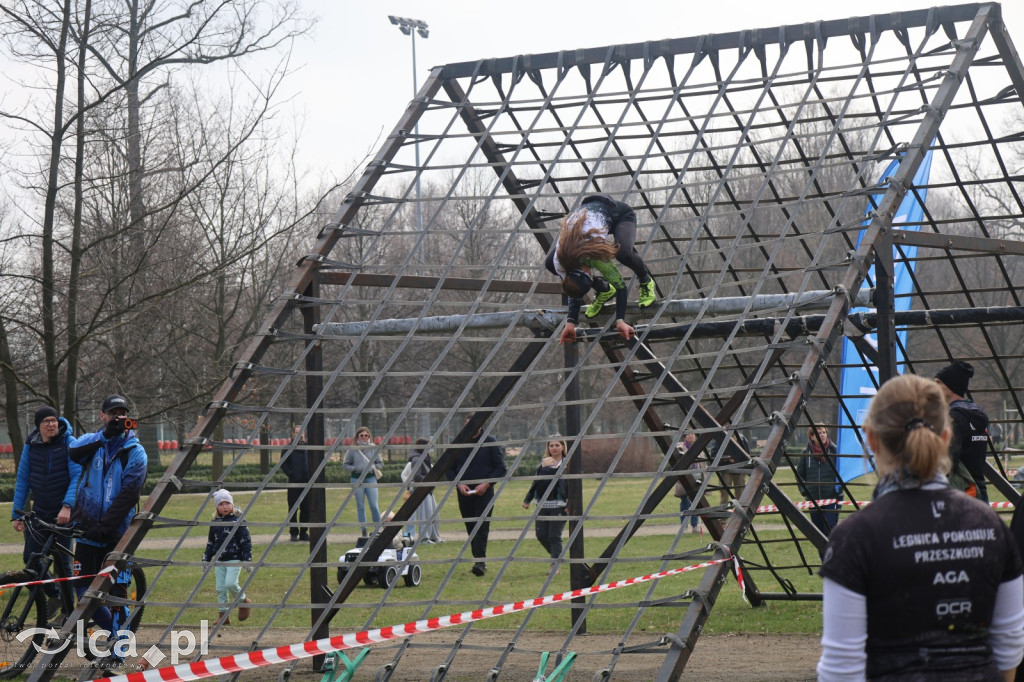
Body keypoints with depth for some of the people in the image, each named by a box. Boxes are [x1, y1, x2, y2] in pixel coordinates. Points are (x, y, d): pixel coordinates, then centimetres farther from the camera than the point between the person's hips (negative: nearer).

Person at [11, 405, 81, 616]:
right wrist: (16, 514, 5)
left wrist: (67, 506, -30)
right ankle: (53, 596, 21)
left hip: (63, 512, -4)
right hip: (39, 511, 4)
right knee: (30, 558, -1)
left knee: (63, 560, -2)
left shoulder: (69, 444, -10)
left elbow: (77, 477, -16)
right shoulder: (31, 446, 1)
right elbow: (22, 480, 7)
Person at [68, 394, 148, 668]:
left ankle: (117, 651, 5)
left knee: (117, 592, -6)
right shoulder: (92, 441, 8)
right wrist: (105, 434, -19)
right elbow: (74, 453, -15)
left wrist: (104, 526, -19)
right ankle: (116, 630, 26)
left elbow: (128, 494, -10)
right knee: (85, 593, 3)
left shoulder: (135, 452, -1)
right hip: (87, 532, 3)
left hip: (118, 535, -3)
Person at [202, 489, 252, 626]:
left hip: (234, 559, -5)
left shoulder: (238, 521, -6)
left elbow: (246, 541, -6)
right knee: (220, 588, 3)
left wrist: (247, 559, -11)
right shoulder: (215, 523, 9)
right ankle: (223, 615, 10)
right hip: (219, 561, 5)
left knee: (230, 583, -20)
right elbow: (210, 543, 19)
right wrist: (206, 560, 16)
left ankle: (243, 601, 7)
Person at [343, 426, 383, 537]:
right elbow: (345, 465, 5)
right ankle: (363, 530, 11)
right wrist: (355, 468, -12)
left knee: (374, 506, -6)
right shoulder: (352, 450, 1)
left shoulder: (373, 449, 5)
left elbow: (380, 463, 12)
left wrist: (373, 467, -8)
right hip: (357, 479, 0)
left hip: (371, 478, 0)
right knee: (360, 507, 5)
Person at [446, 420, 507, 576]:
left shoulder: (490, 442, 0)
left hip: (484, 492, -3)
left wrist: (486, 483, -12)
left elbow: (500, 468, 1)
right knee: (470, 527, 7)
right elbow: (448, 469, 10)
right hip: (464, 492, 4)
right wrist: (459, 484, -6)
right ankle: (479, 561, 15)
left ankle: (480, 561, -18)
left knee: (482, 526, -12)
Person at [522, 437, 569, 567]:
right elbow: (535, 482, 14)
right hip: (543, 505, 5)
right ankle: (556, 557, 27)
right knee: (541, 535, 4)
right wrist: (527, 499, 7)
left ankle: (555, 566, 1)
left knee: (554, 536, -6)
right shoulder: (543, 463, 12)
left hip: (558, 505, -5)